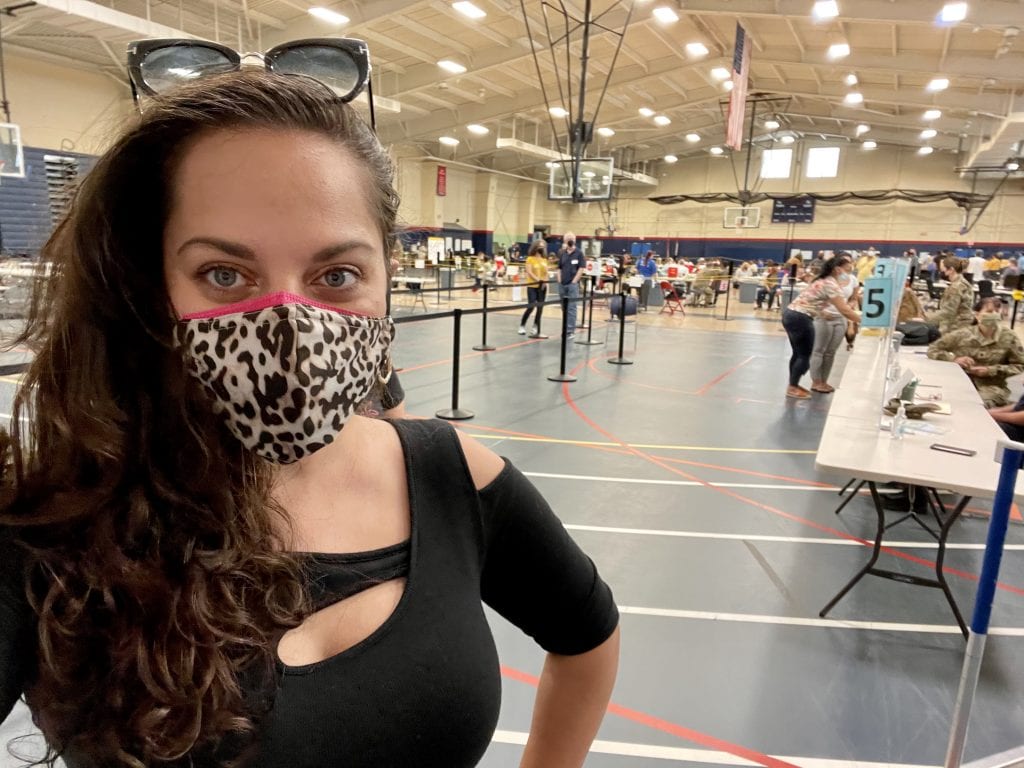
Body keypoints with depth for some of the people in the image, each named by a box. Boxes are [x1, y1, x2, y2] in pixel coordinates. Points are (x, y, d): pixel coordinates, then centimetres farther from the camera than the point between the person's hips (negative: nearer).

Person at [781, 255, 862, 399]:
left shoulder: (824, 280, 17)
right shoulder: (831, 284, -13)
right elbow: (844, 311, -16)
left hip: (791, 314, 10)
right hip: (800, 318, -10)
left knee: (798, 353, 18)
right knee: (804, 355, 1)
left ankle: (793, 385, 27)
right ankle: (792, 388, 9)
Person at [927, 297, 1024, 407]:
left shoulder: (1009, 338, 0)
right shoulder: (963, 334, -1)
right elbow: (932, 349, 4)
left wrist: (990, 371, -10)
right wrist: (954, 359, -13)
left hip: (991, 387, -1)